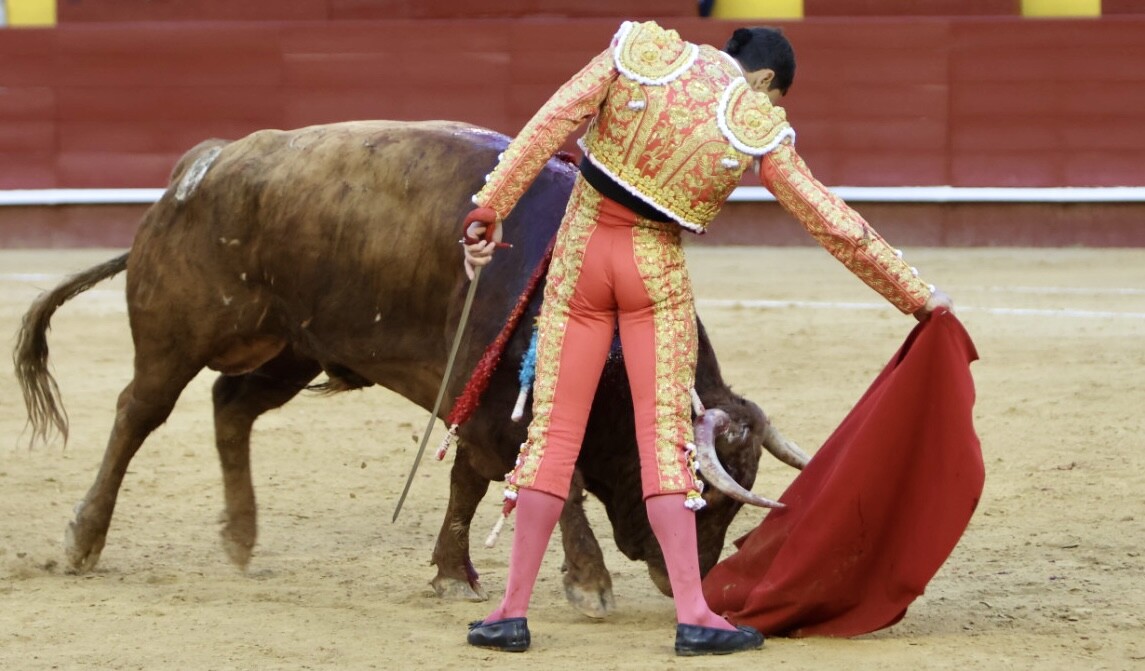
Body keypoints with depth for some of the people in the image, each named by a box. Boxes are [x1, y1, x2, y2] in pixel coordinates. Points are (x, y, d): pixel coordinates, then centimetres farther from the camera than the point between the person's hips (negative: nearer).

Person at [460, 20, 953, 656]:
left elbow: (549, 126, -8)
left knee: (554, 429, 5)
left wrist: (490, 210, -6)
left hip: (581, 248, 2)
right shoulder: (759, 131, -5)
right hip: (657, 270, -2)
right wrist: (917, 294, 9)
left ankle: (513, 610, 6)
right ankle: (694, 615, -3)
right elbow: (836, 224, 0)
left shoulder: (641, 51, -2)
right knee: (666, 437, 3)